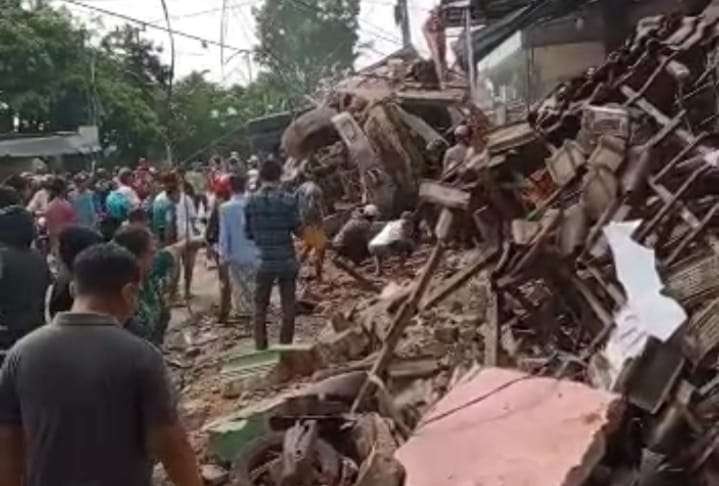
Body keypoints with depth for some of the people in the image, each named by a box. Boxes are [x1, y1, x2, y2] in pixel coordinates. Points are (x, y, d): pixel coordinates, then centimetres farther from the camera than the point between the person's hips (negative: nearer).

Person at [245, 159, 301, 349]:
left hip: (263, 261, 1)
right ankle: (285, 346, 13)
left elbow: (248, 233, 0)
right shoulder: (288, 200, -9)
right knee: (288, 307, 10)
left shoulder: (251, 201, -4)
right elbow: (297, 229, -4)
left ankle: (261, 348, 13)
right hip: (287, 260, -1)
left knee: (260, 307, 12)